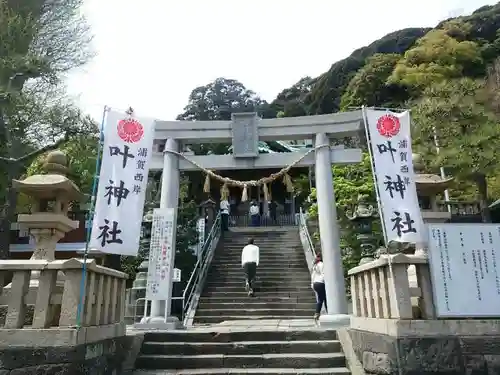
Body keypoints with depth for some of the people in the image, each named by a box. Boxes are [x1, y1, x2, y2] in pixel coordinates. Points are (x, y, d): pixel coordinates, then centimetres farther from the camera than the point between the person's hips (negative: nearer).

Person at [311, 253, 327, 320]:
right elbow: (323, 275, -14)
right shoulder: (321, 264, -9)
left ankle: (317, 314, 3)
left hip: (315, 283, 8)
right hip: (321, 283, -8)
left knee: (319, 300, 9)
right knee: (325, 299, -2)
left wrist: (312, 284, 22)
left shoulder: (314, 265, 16)